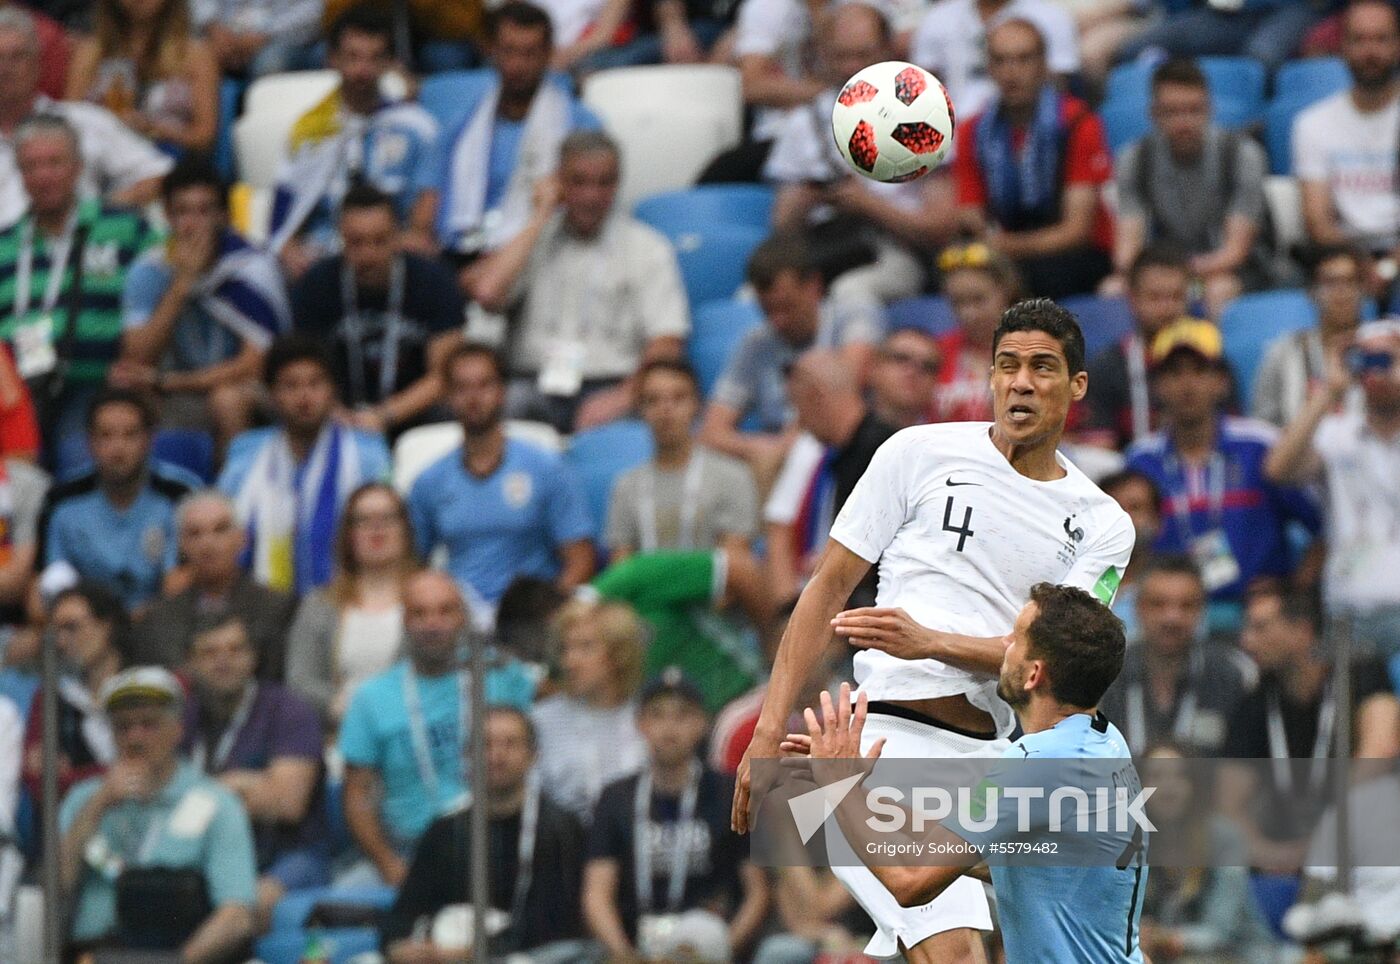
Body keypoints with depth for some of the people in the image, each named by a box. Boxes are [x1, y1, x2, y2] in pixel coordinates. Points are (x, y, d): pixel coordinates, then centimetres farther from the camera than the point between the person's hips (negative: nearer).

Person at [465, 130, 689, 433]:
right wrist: (539, 220, 4)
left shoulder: (648, 247, 9)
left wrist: (624, 395, -19)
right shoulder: (534, 240, 16)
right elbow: (487, 294, -4)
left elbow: (667, 343, -1)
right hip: (533, 386, 1)